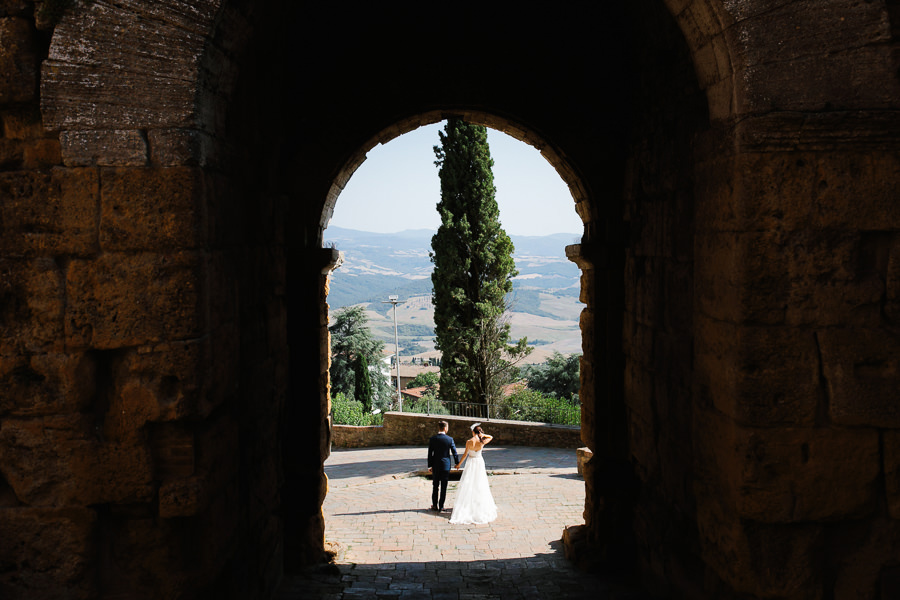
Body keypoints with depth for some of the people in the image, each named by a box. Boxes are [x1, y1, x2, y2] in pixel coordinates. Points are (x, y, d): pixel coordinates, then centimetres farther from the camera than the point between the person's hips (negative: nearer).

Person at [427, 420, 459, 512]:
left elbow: (430, 453, -4)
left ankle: (435, 505, 16)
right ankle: (441, 506, 8)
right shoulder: (450, 439, -8)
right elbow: (454, 452, -1)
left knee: (435, 486, 13)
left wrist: (430, 466, 4)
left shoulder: (432, 439, -6)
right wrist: (457, 463, 15)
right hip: (446, 465, -1)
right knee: (443, 487, 6)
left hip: (435, 466, 1)